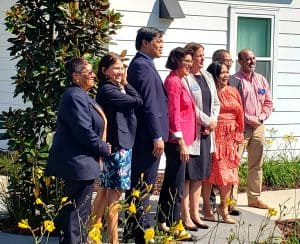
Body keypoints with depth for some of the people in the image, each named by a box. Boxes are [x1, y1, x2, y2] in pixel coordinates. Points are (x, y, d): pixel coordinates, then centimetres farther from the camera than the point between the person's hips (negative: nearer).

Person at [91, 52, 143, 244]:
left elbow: (130, 104, 10)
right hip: (118, 146, -10)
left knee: (105, 191, 14)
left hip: (118, 144, 10)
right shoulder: (108, 90, -15)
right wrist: (126, 84, -4)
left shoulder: (113, 89, 16)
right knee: (114, 194, -5)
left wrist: (123, 85, 4)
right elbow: (138, 101, -16)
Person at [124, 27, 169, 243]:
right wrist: (157, 136, -20)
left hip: (143, 135, 10)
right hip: (148, 135, -10)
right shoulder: (143, 66, -15)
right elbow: (149, 104, -20)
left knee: (138, 182, 14)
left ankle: (133, 226, 22)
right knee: (145, 183, -5)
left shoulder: (142, 64, 17)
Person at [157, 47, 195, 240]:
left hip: (180, 139, 10)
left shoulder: (179, 81, 15)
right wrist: (181, 142, -19)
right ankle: (173, 226, -2)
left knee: (170, 182, 15)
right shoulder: (173, 82, -14)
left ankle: (163, 221, 24)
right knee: (177, 186, -6)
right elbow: (174, 114, -18)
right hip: (177, 140, -10)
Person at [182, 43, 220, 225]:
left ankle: (195, 213, 18)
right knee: (187, 175, -4)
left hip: (206, 133, 8)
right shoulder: (184, 78, -10)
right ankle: (186, 215, 2)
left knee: (200, 174, 10)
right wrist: (207, 121, -10)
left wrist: (212, 121, 0)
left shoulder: (208, 77, 15)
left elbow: (216, 103, 16)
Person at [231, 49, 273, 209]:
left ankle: (254, 197, 22)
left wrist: (261, 117, -3)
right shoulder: (234, 80, -8)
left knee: (256, 165, 12)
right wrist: (249, 119, -15)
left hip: (258, 127, 6)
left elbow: (268, 103, 14)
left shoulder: (262, 80, 13)